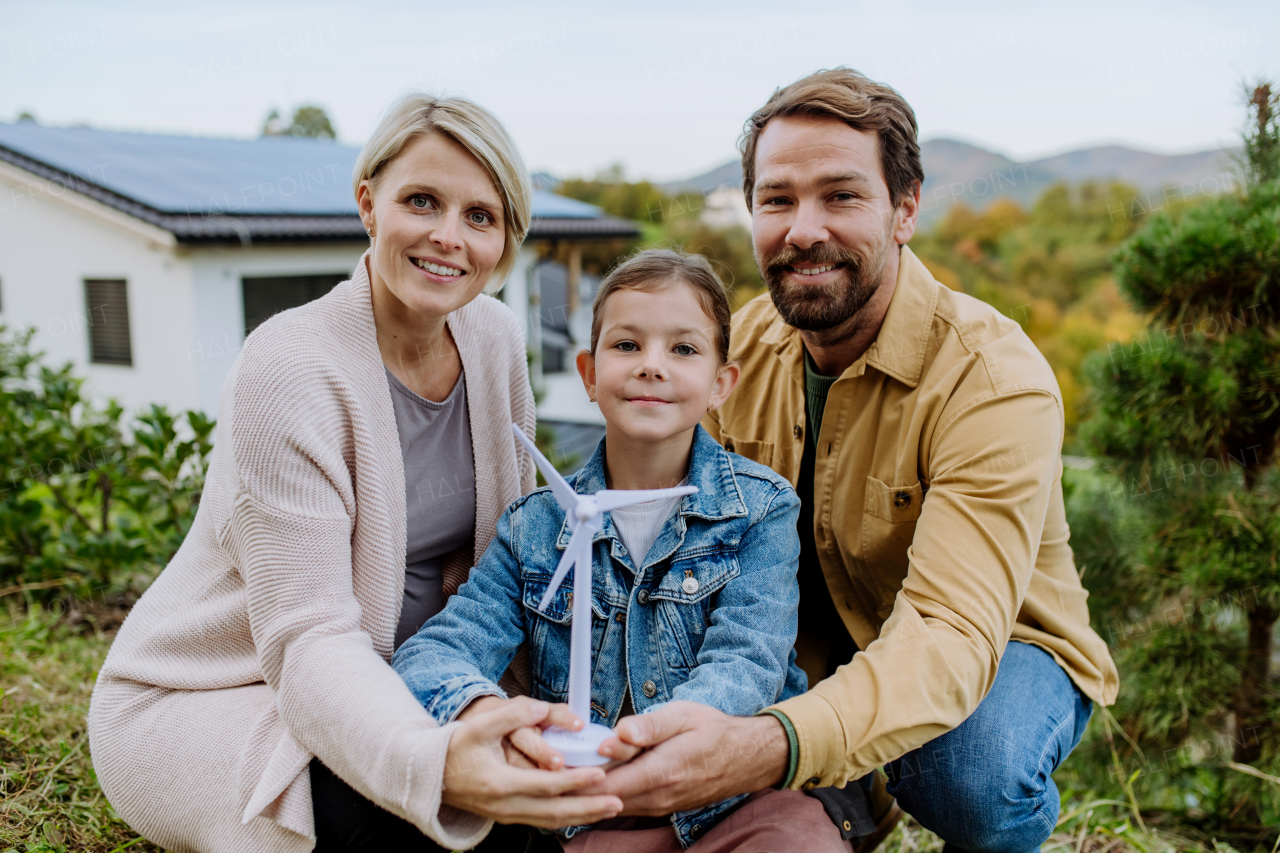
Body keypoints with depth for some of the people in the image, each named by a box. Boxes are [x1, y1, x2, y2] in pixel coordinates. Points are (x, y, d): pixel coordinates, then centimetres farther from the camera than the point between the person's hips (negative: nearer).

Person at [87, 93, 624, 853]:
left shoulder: (496, 336, -5)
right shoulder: (290, 370, -25)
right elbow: (310, 640, -28)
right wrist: (434, 763, -47)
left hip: (389, 677, 6)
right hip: (201, 699, -5)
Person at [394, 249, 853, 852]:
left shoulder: (761, 510, -3)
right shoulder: (536, 527, 2)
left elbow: (744, 663, -15)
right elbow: (437, 649, -6)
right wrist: (480, 710, -32)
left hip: (738, 798, -2)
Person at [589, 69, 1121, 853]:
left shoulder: (995, 379, -27)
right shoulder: (745, 344, -8)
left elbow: (952, 631, -37)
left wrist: (772, 746, -55)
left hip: (1001, 649, -4)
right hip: (814, 651, 5)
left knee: (972, 768, -36)